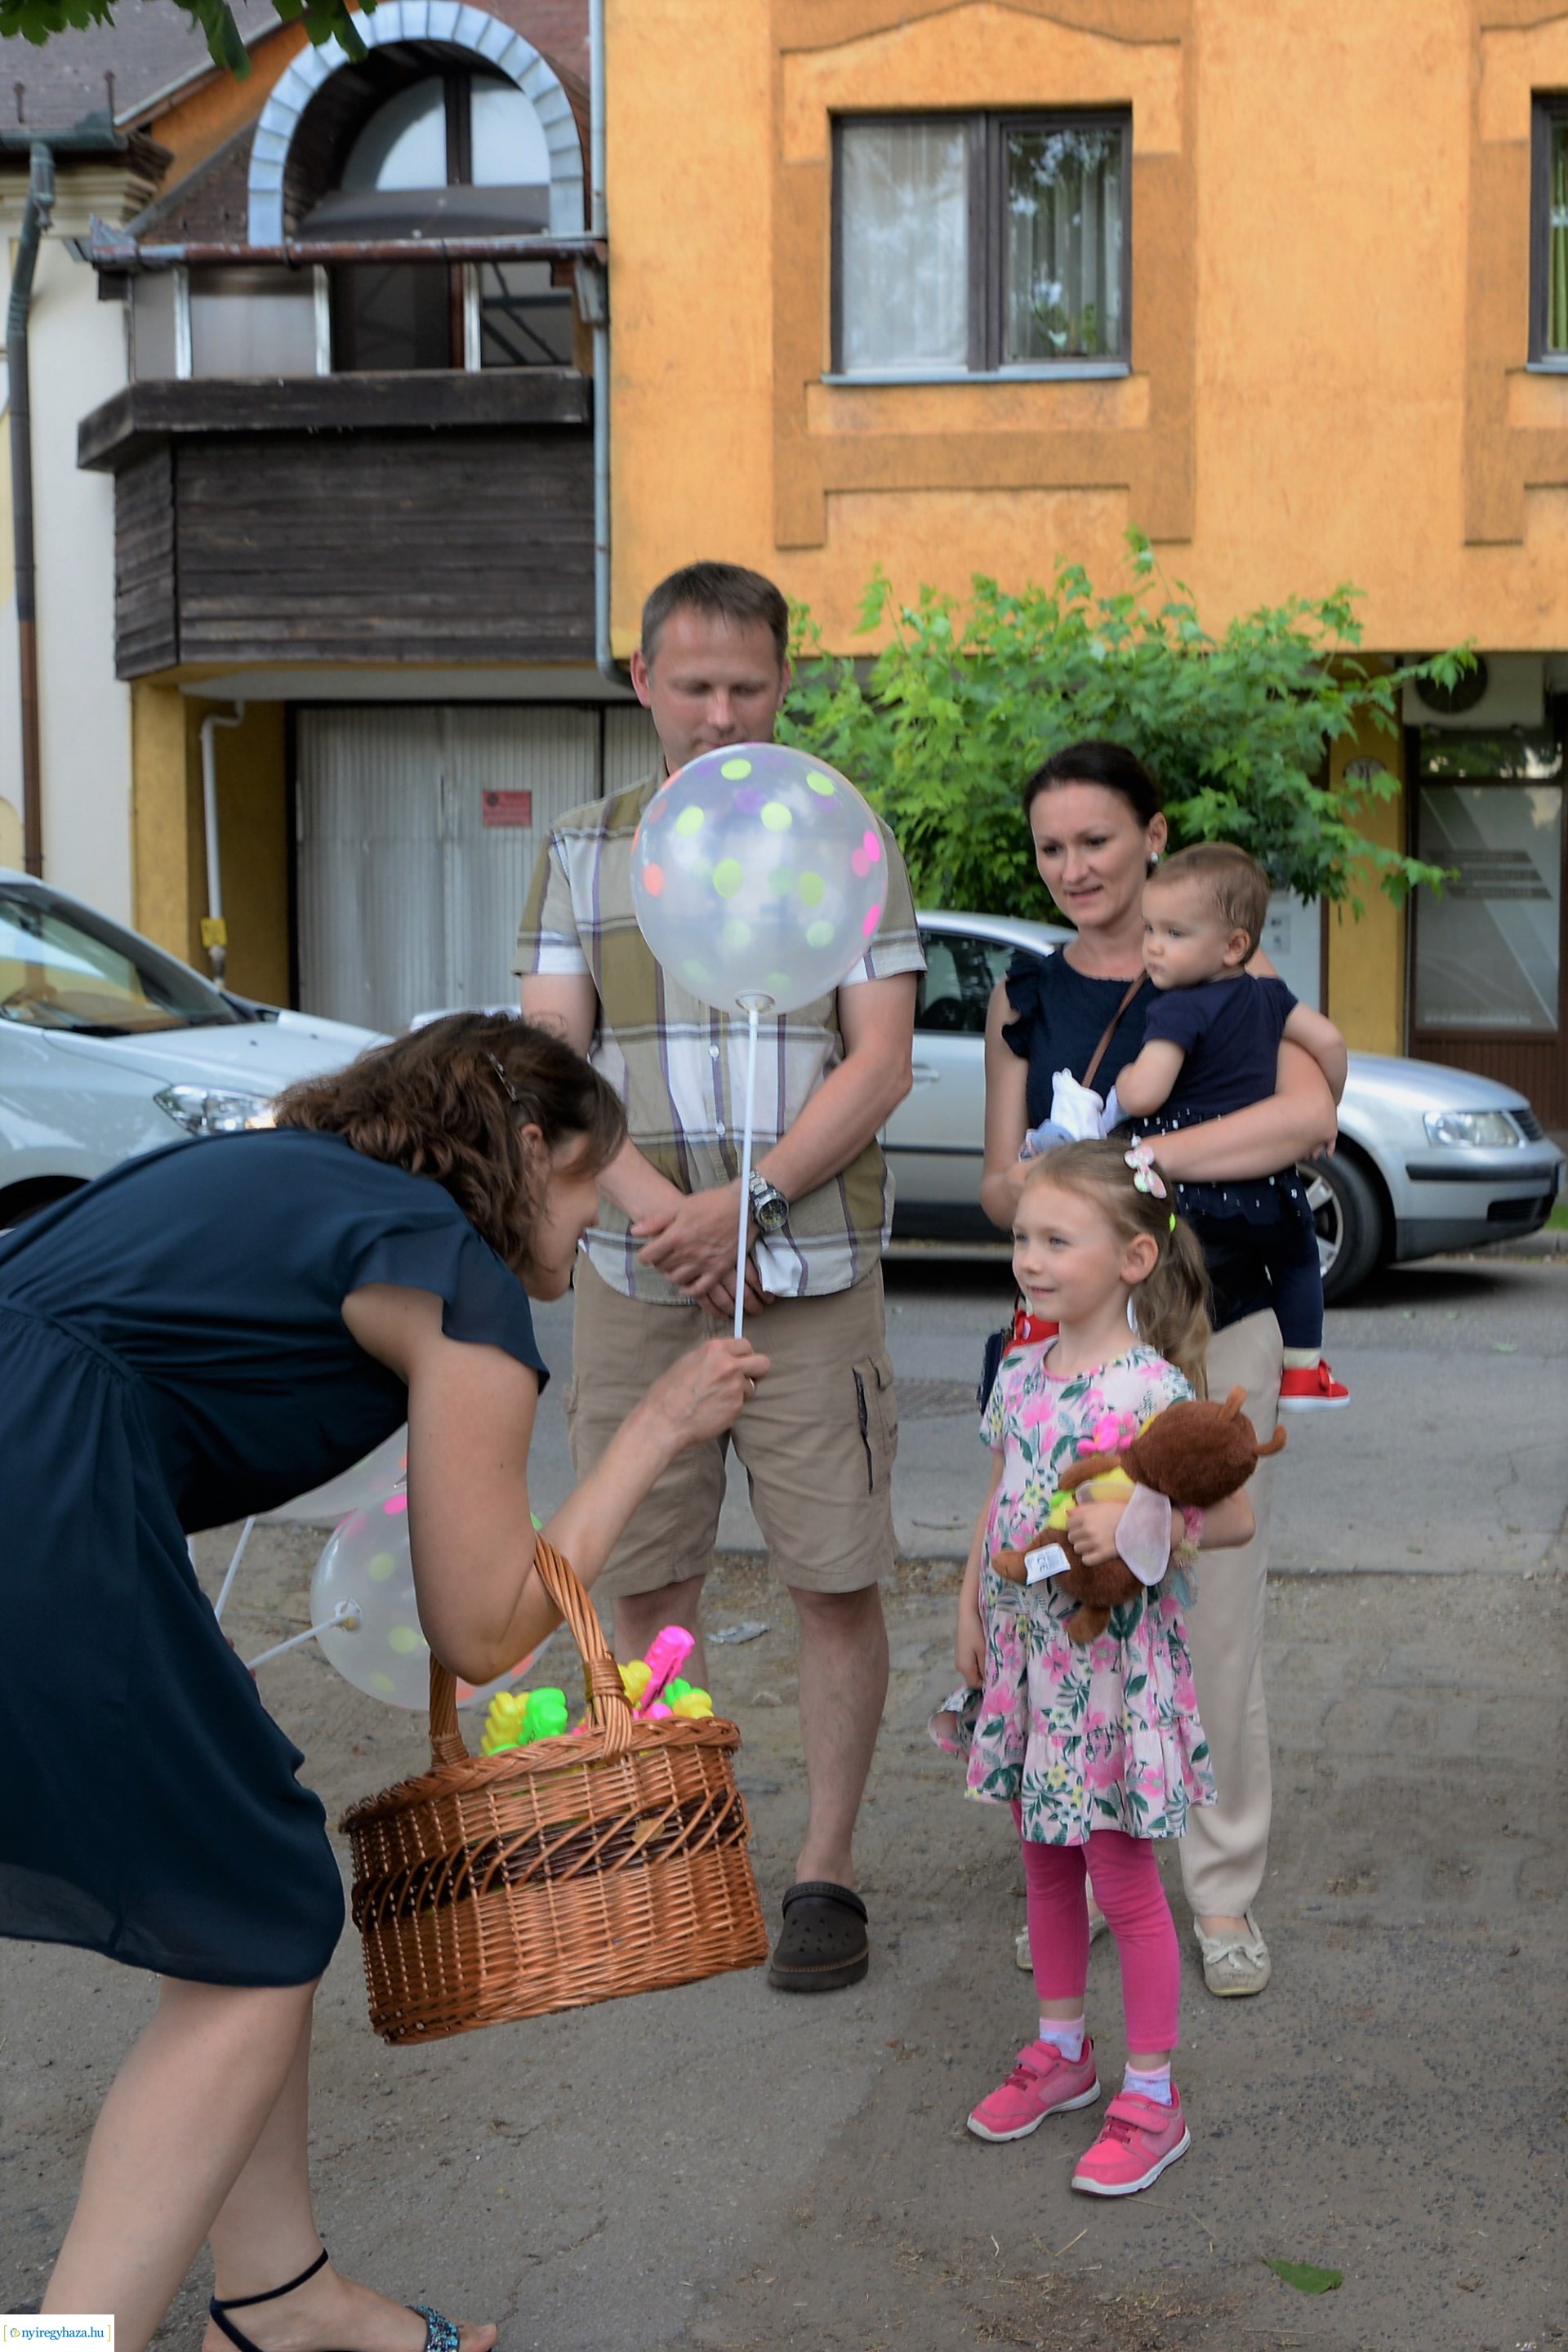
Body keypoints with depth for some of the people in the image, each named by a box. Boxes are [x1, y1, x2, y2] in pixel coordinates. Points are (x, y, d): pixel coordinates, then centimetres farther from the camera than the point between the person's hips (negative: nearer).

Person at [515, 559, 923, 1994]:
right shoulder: (585, 853, 9)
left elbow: (881, 1067, -5)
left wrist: (742, 1206, -15)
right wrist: (655, 1208, -15)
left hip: (812, 1277, -2)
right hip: (634, 1281, 2)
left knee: (837, 1584, 1)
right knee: (642, 1582, 7)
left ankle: (827, 1874, 13)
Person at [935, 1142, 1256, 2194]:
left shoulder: (1154, 1390, -18)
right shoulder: (1021, 1377, 3)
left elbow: (1236, 1515, -17)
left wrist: (1135, 1528, -30)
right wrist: (972, 1608, 10)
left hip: (1113, 1661, -6)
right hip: (1025, 1652, 7)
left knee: (1124, 1880, 4)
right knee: (1046, 1865, 19)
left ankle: (1153, 2096, 18)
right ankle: (1063, 2051, 37)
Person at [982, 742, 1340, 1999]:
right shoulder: (1024, 994, 8)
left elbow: (1311, 1113, -23)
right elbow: (997, 1183, 7)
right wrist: (1037, 1186, -18)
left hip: (1216, 1331, -3)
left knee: (1218, 1622, 2)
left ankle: (1225, 1889, 17)